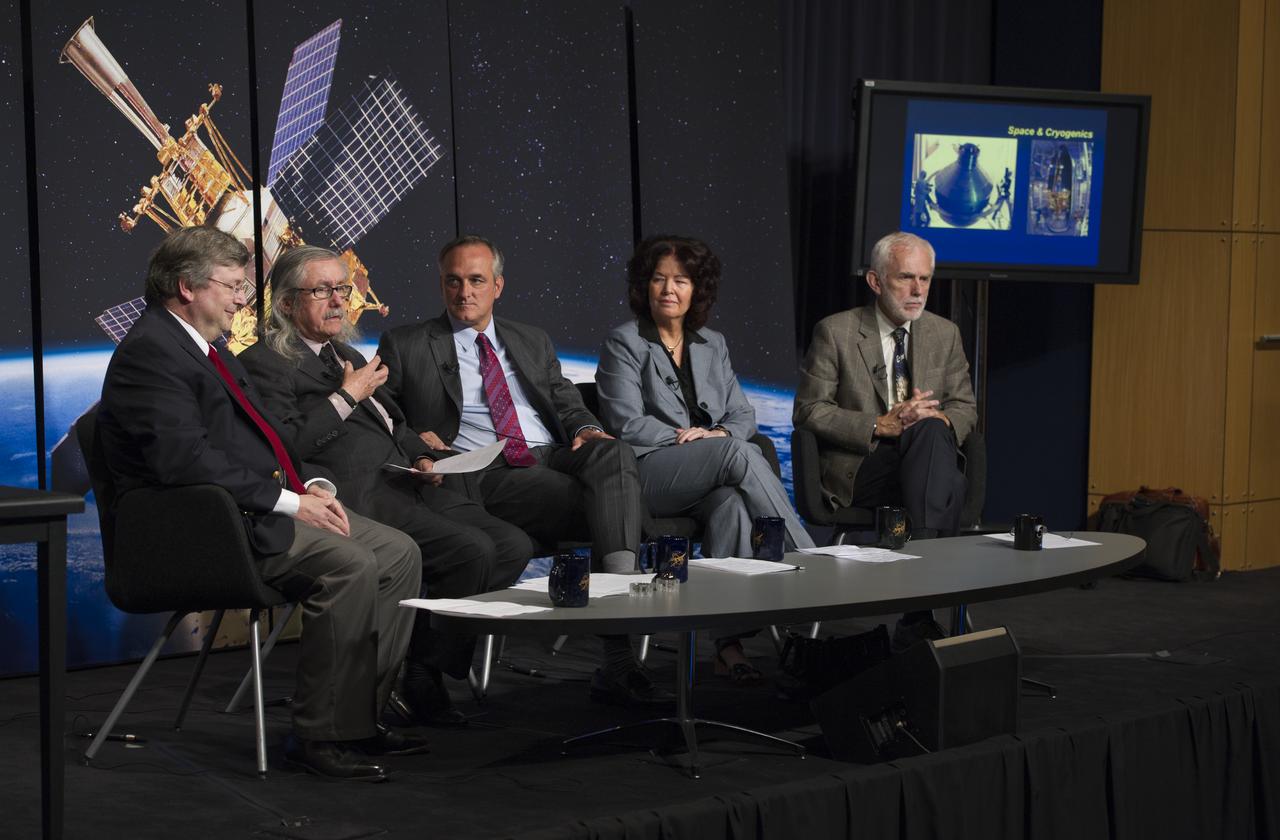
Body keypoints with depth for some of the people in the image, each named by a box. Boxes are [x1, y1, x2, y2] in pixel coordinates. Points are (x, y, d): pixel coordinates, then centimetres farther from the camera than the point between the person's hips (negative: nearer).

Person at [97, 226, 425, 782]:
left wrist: (311, 484, 6)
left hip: (264, 507, 11)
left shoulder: (209, 348, 20)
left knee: (399, 553, 0)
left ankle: (358, 715, 3)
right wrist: (287, 500, -20)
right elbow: (186, 459, -23)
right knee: (350, 565, -27)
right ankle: (319, 736, -19)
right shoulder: (150, 352, -12)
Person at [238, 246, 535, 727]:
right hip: (358, 495, -9)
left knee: (513, 544, -9)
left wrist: (422, 458, 13)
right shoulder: (263, 363, 1)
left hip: (405, 484, 9)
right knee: (471, 550, -25)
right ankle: (417, 680, -12)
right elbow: (285, 445, -14)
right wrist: (347, 396, -9)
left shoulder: (349, 356, 28)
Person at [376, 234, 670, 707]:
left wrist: (587, 429, 0)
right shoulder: (405, 345, 16)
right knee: (607, 504, -32)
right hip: (485, 475, -4)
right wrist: (411, 436, -8)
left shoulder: (533, 343, 27)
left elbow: (568, 405, 23)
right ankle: (615, 659, -33)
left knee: (614, 455, -34)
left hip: (554, 457, 4)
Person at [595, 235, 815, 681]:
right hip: (647, 474, -4)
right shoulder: (624, 344, 5)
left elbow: (742, 413, 15)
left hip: (710, 478, 4)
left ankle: (729, 640, -42)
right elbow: (626, 423, -5)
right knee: (738, 454, -33)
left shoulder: (712, 344, 21)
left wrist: (721, 434, -9)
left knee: (731, 502, -35)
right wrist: (687, 440, -13)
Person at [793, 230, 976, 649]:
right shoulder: (835, 332, 1)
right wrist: (879, 426, -17)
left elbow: (965, 407, 15)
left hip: (926, 458, 4)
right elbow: (808, 410, -3)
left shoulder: (945, 334, 14)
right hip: (858, 472, -3)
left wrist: (940, 422, -12)